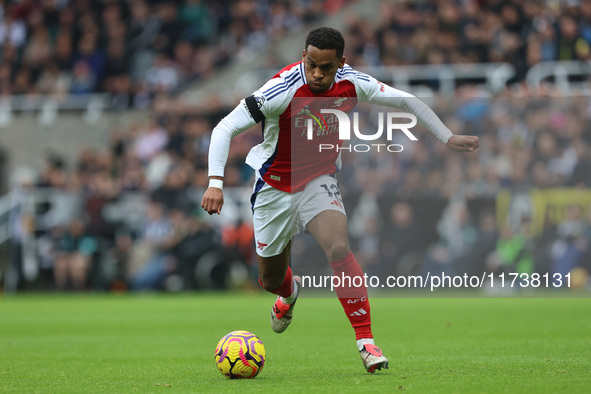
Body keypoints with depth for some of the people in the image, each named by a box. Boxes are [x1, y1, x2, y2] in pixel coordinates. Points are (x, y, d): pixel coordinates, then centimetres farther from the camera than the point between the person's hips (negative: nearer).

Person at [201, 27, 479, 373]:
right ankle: (289, 291, 52)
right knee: (270, 281, 11)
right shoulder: (281, 90, -28)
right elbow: (225, 129, -26)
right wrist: (216, 183, -37)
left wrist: (449, 138, 1)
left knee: (339, 249, -27)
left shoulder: (351, 84, -15)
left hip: (320, 182, 1)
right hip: (275, 187, -1)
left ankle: (366, 340, -20)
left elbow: (406, 101, 1)